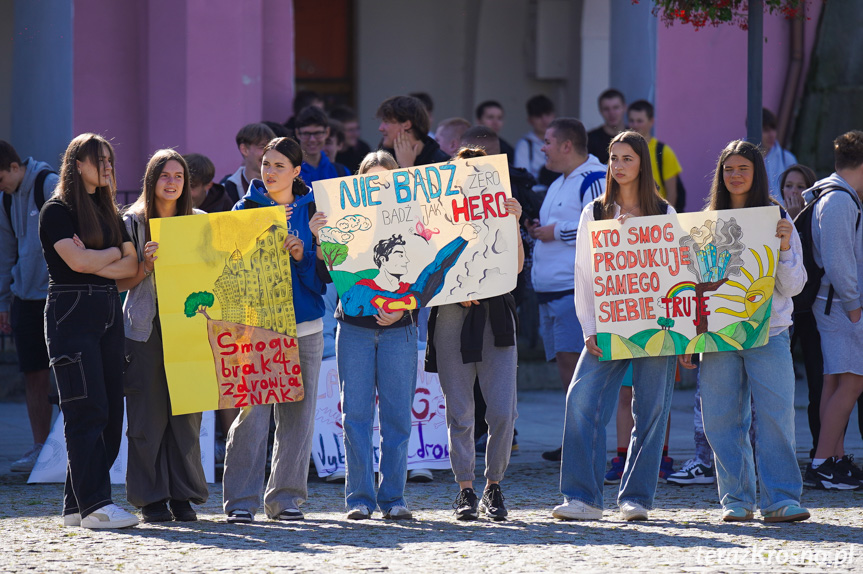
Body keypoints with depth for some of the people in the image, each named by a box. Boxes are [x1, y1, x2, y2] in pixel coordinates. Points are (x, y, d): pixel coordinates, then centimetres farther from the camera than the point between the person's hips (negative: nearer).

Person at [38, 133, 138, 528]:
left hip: (108, 313, 7)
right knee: (88, 410, -12)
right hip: (71, 313, -7)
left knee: (111, 412, 1)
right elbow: (77, 260, -16)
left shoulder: (109, 213, 19)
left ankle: (76, 504, 5)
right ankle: (95, 505, -16)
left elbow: (132, 266, 9)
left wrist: (95, 263, -8)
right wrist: (114, 252, 1)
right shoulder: (57, 211, -3)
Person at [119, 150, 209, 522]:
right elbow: (121, 282, 3)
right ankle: (151, 499, 2)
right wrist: (147, 264, -15)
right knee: (148, 412, -3)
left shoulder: (200, 222, 11)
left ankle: (183, 496, 7)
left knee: (186, 412, 0)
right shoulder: (133, 222, 4)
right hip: (145, 328, -2)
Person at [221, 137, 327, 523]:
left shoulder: (312, 211, 9)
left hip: (304, 324, 2)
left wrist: (303, 255, -11)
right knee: (250, 411, -10)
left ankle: (286, 496, 11)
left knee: (297, 412, 3)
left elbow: (325, 271, 6)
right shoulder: (246, 208, 7)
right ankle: (241, 499, -7)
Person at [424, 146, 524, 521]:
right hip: (452, 318, -1)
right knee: (459, 410, 0)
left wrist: (514, 224, -13)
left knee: (503, 410, -7)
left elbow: (516, 265, -1)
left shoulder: (501, 213, 11)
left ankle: (493, 487, 7)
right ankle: (465, 489, 9)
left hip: (495, 317, 1)